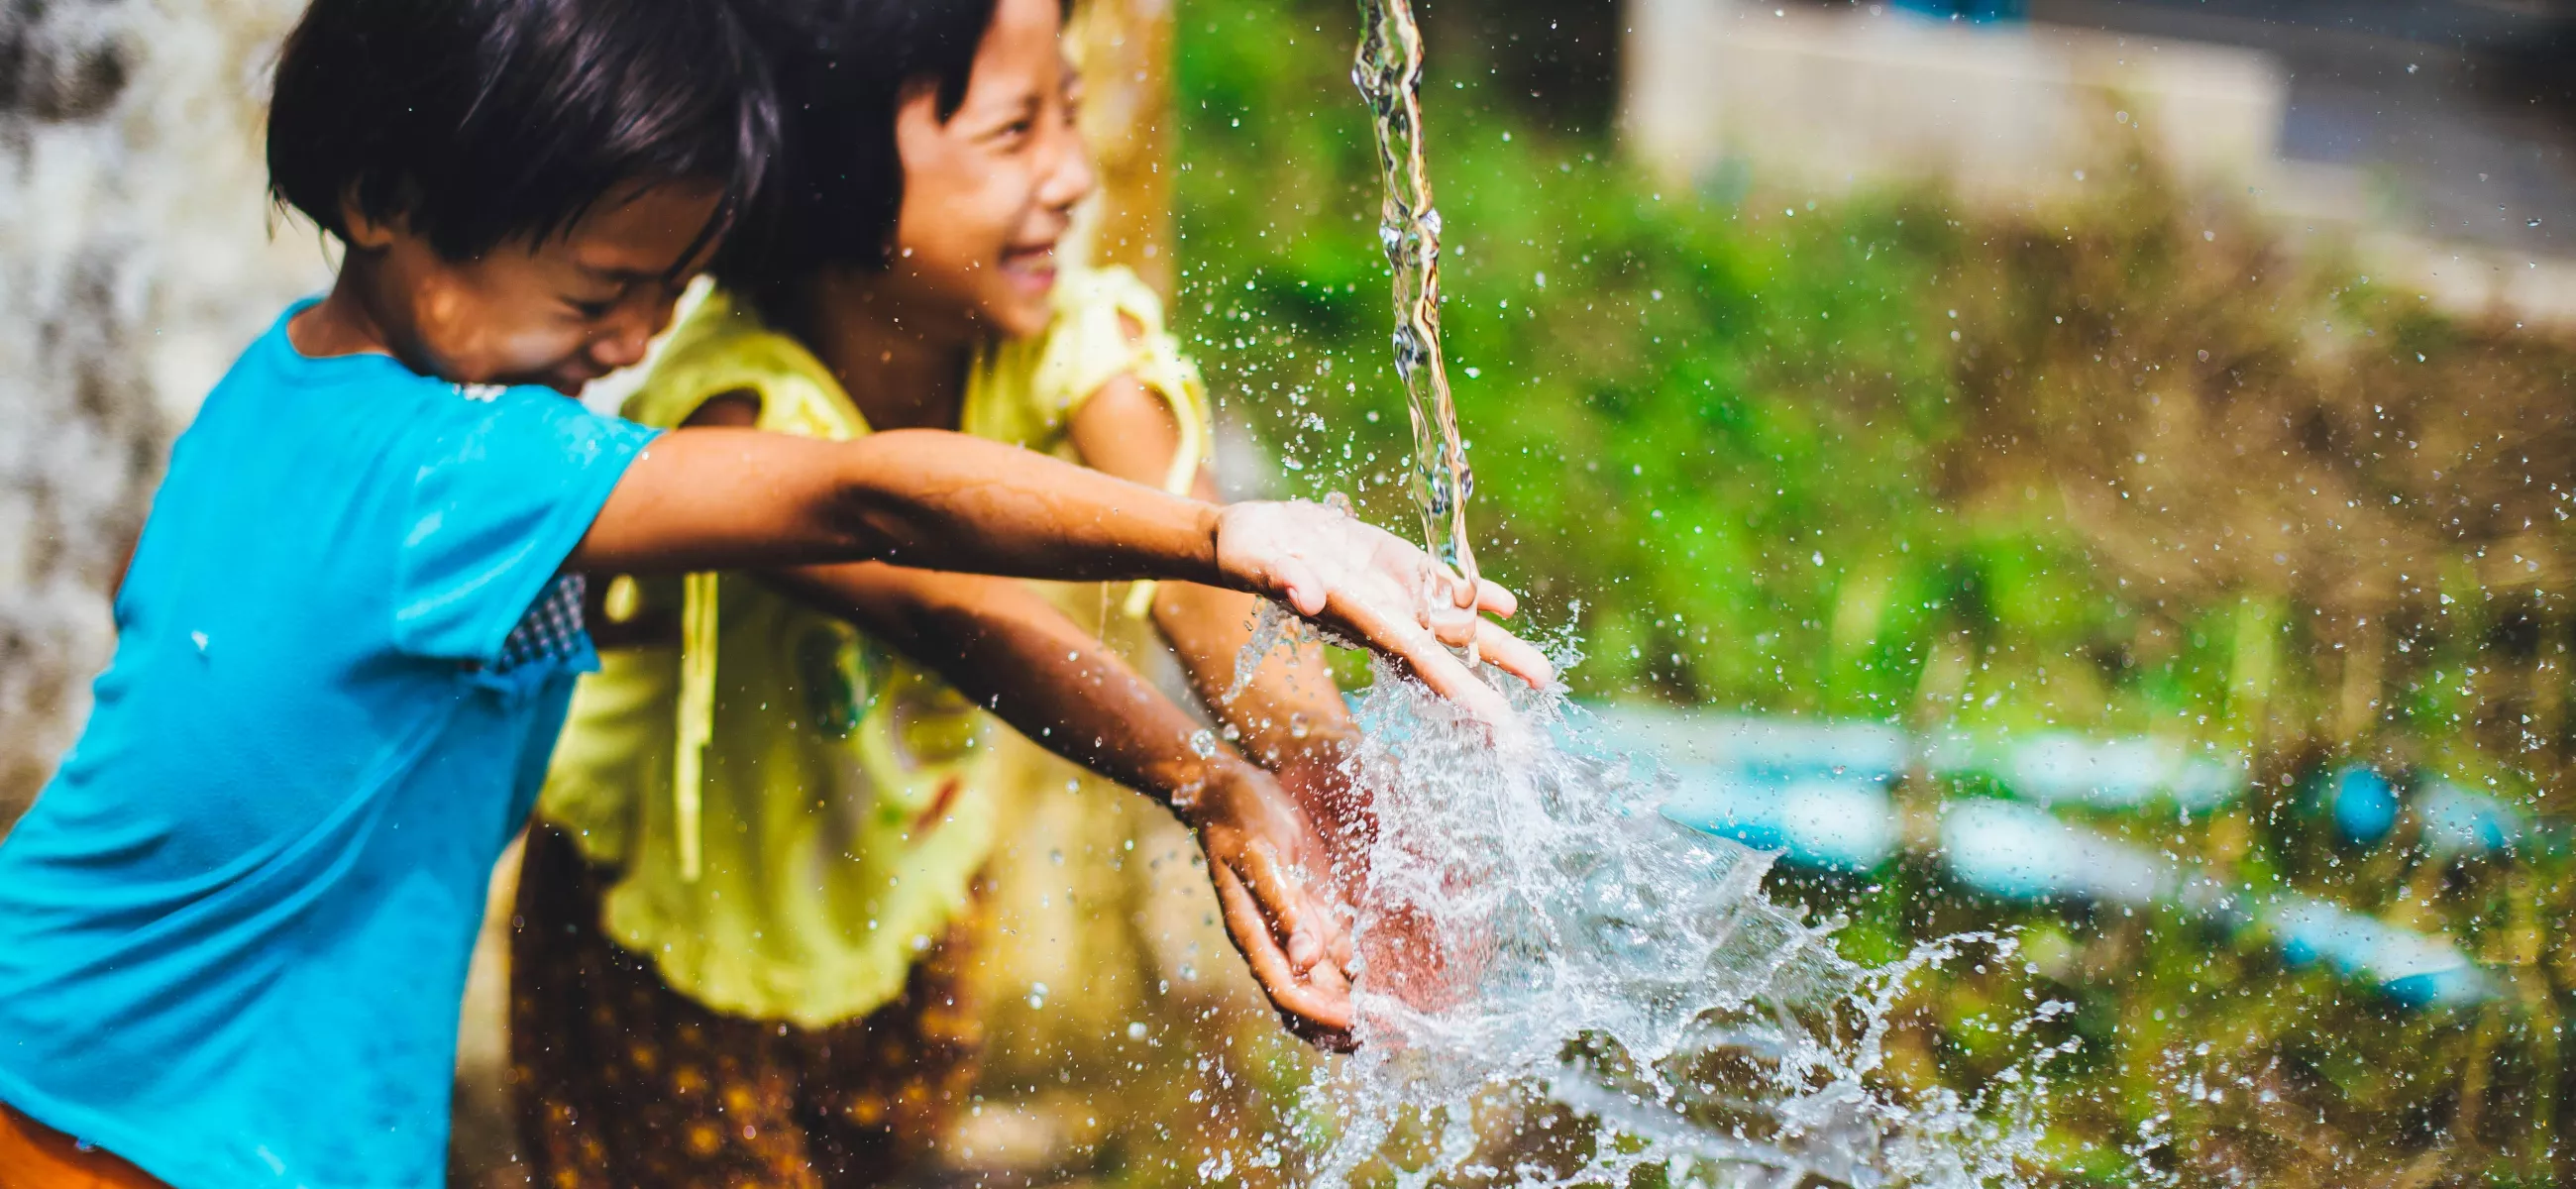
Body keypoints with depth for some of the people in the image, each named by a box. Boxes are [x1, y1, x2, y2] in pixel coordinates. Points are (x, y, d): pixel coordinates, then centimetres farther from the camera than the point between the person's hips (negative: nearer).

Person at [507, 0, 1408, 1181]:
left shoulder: (1060, 339, -22)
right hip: (671, 916, -5)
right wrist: (1208, 790, -70)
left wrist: (1348, 817, -54)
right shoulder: (742, 415, -38)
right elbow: (942, 608, -55)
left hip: (903, 869, 5)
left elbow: (1198, 578, -36)